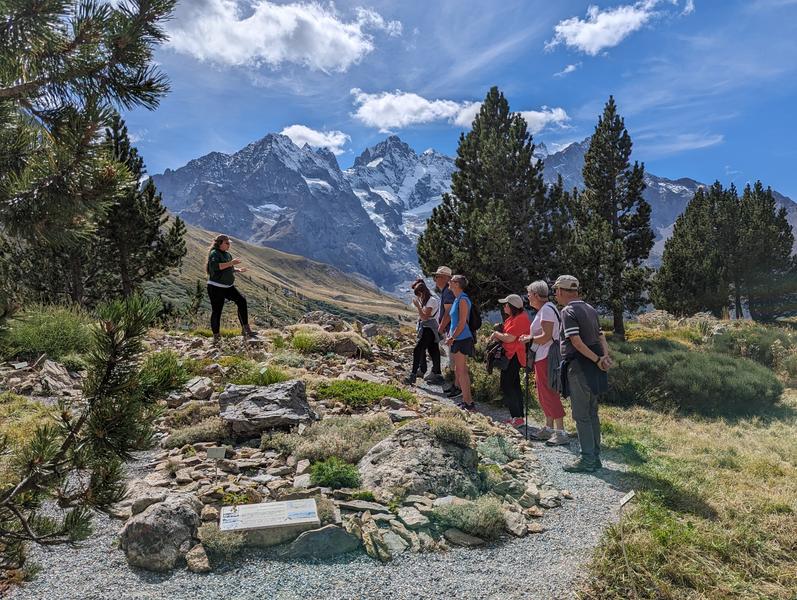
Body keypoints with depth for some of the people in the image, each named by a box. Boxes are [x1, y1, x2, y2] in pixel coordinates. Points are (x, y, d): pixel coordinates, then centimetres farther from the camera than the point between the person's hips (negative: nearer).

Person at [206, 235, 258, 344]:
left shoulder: (227, 254, 14)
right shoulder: (214, 253, -9)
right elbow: (215, 266, -28)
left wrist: (238, 270, 5)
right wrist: (231, 263, -28)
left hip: (228, 287, 7)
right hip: (216, 287, -7)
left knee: (242, 301, -11)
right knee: (216, 310, -1)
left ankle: (245, 329, -9)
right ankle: (216, 336, 12)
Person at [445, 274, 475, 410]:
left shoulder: (463, 300, -15)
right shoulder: (457, 299, 15)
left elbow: (462, 323, -19)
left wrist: (452, 338, -16)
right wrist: (449, 335, 14)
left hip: (462, 339, -10)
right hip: (457, 339, 10)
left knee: (461, 371, -6)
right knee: (459, 370, 14)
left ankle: (469, 403, 0)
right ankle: (466, 400, 21)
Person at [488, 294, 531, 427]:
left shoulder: (520, 319, -19)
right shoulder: (513, 317, 14)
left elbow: (509, 338, -24)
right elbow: (506, 332, 21)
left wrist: (496, 334, -7)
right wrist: (497, 334, 1)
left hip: (513, 357, -11)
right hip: (511, 355, 11)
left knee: (507, 387, -8)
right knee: (514, 386, 15)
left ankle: (517, 417, -5)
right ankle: (517, 416, 24)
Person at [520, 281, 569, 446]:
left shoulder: (546, 309, -17)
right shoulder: (543, 309, 16)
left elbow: (546, 337, -23)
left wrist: (530, 339, -10)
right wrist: (530, 338, 10)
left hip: (547, 358, -11)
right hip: (543, 358, 11)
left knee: (550, 394, -7)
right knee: (544, 395, 16)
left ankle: (561, 433, -3)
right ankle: (549, 429, 26)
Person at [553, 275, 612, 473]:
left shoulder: (568, 311, -12)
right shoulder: (590, 309, 15)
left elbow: (576, 342, -20)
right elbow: (601, 336, 10)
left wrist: (597, 359, -14)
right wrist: (605, 356, -2)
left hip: (578, 367, -9)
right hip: (593, 368, 9)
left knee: (581, 415, -2)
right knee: (592, 413, 14)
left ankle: (587, 460, 2)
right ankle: (595, 457, 21)